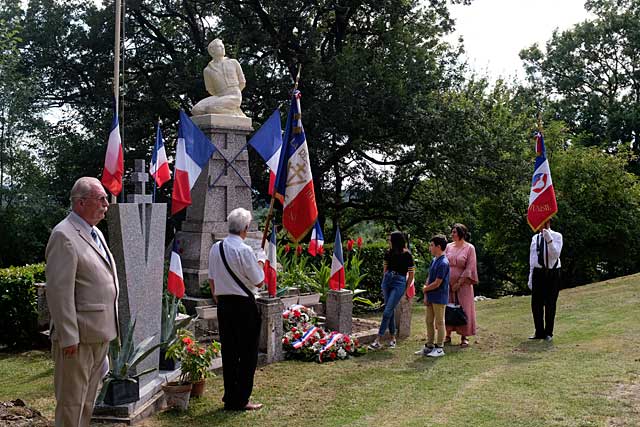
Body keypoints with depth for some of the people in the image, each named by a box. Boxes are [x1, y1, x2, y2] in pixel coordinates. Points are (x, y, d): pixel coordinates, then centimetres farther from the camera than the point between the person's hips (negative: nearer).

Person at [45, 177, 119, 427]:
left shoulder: (95, 233, 15)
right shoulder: (64, 235, -15)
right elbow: (59, 291, -20)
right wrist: (68, 337, -21)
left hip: (100, 334, 9)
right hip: (79, 336, -9)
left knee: (88, 399, 18)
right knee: (71, 401, 2)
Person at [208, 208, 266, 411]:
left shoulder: (215, 248, 4)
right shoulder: (244, 250, -17)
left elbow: (211, 280, 11)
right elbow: (259, 281, -11)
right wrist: (261, 260, 4)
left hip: (223, 304, 7)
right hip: (244, 305, -7)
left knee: (228, 351, 13)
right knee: (247, 353, 4)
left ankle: (230, 397, 21)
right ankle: (240, 400, 7)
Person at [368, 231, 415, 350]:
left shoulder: (407, 255, -8)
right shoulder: (388, 253, 6)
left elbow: (411, 274, -3)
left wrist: (406, 289, -1)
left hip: (399, 283, -5)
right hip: (387, 281, 5)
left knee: (387, 311, -11)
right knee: (391, 311, 9)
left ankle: (378, 340, -12)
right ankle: (393, 338, 19)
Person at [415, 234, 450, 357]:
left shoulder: (443, 263, -19)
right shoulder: (434, 260, 10)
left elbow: (437, 283, -19)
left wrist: (425, 289, -4)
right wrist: (426, 295, 3)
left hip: (439, 298, -9)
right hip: (431, 297, 9)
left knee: (439, 322, 1)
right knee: (429, 321, 13)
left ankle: (439, 348, 9)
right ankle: (429, 346, 23)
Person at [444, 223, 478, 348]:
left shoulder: (469, 248, -5)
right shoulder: (449, 246, 7)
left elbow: (469, 268, -9)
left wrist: (459, 283, -13)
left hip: (463, 284, -4)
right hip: (448, 283, 4)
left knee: (463, 309, -1)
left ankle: (464, 337, 7)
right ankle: (448, 335, 16)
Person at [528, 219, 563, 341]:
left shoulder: (556, 236, -4)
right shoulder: (535, 238, 10)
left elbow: (555, 255, -17)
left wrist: (549, 239, -29)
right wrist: (531, 278, 12)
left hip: (552, 273, -4)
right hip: (538, 273, 4)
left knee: (550, 304, 4)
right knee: (536, 304, 5)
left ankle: (548, 333, 15)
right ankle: (539, 332, 16)